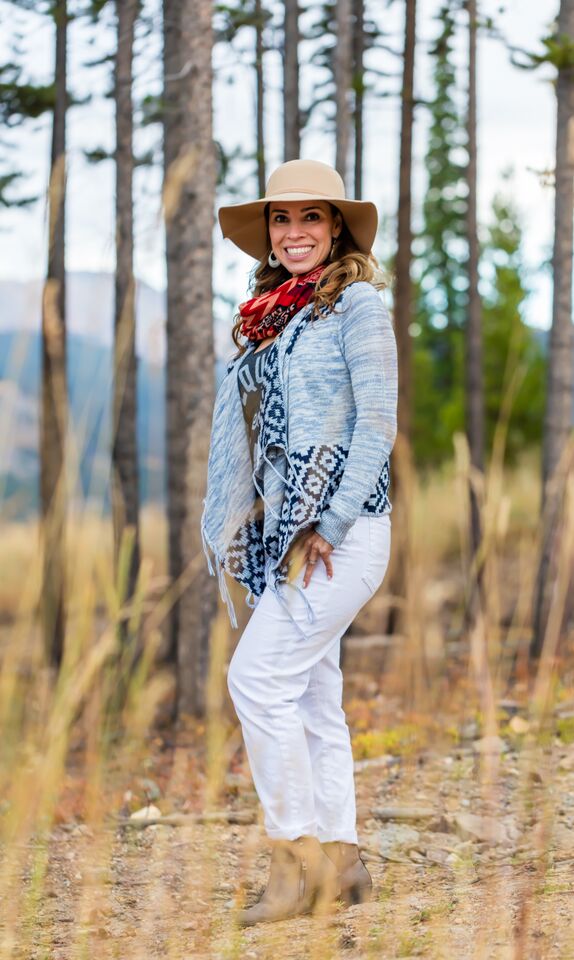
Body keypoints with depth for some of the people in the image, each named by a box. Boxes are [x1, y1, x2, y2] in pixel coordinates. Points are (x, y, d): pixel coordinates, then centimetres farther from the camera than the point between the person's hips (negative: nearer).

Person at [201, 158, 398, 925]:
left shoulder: (357, 303, -7)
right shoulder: (272, 315, 15)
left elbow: (377, 425, -13)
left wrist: (328, 528, -17)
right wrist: (251, 530, 11)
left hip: (342, 531, -8)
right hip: (287, 531, 8)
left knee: (260, 677, -14)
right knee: (311, 694, 8)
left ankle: (297, 853, -6)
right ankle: (340, 861, 15)